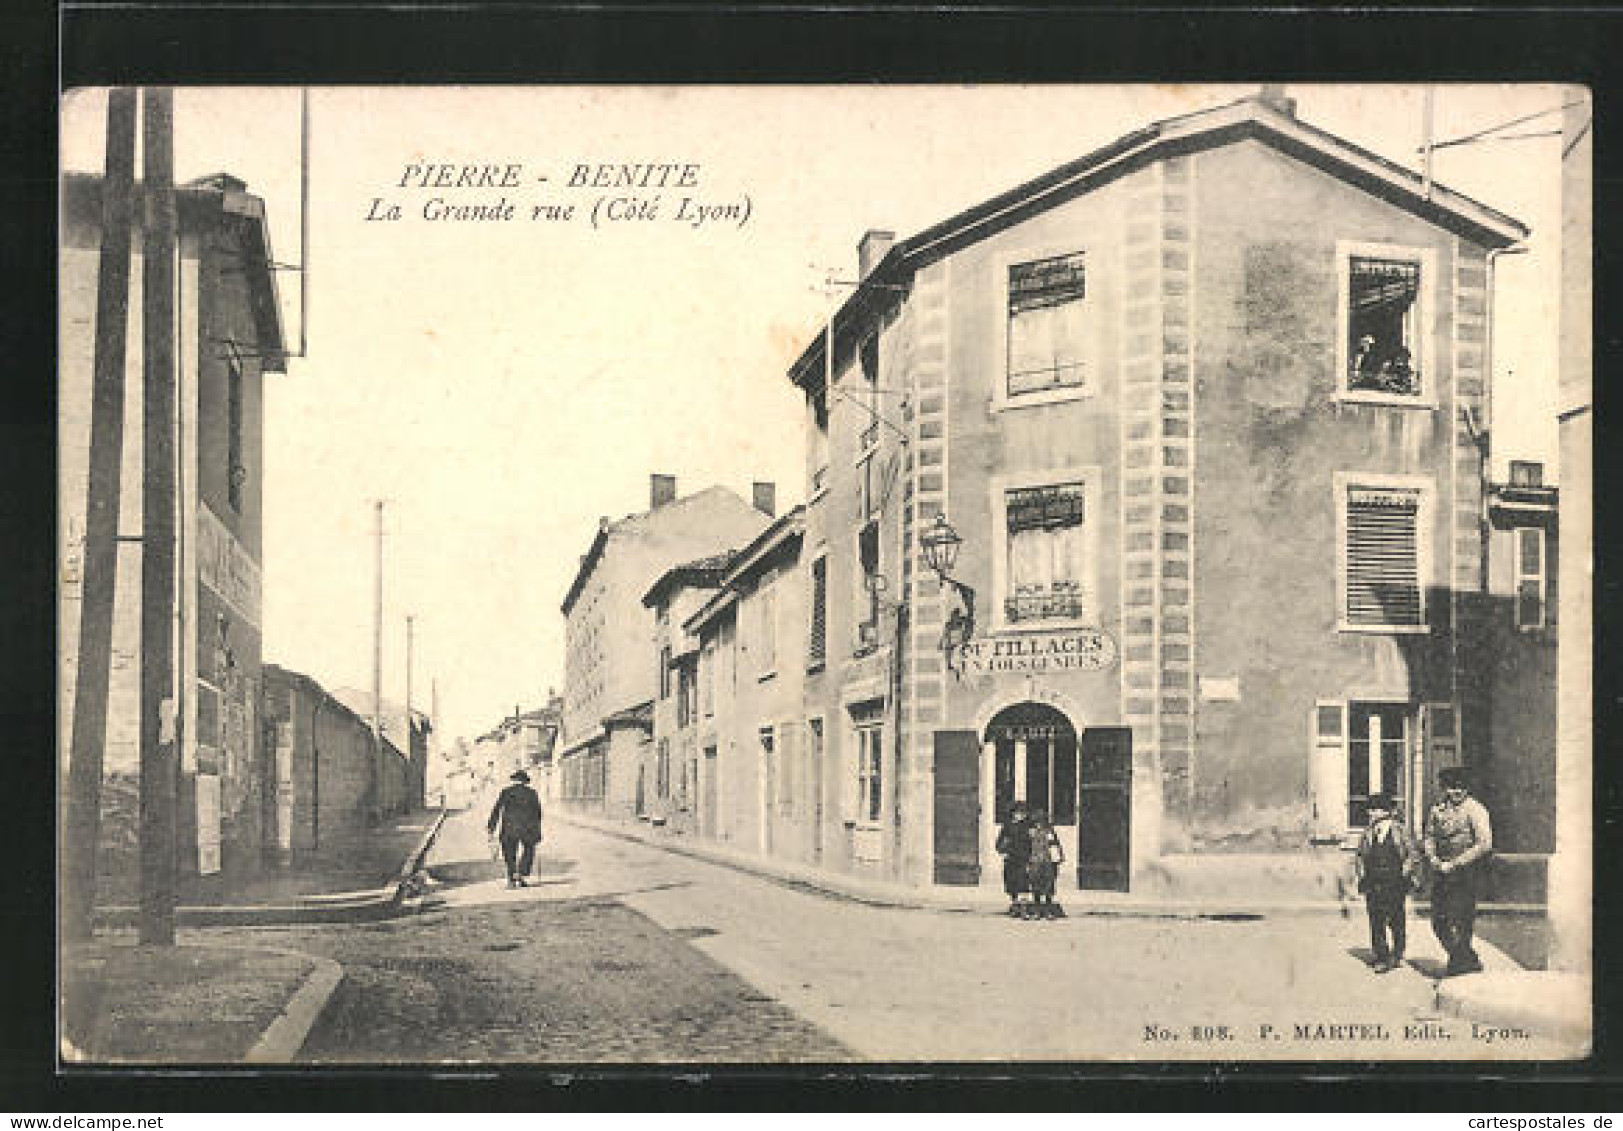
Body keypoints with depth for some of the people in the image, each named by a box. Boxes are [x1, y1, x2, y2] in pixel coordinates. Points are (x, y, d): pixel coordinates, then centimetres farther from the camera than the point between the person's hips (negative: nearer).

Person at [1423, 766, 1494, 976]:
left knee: (1457, 922, -7)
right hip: (1442, 873, 6)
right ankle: (1470, 962, 24)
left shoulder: (1474, 810, -7)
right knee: (1439, 921, 7)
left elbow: (1485, 844, -14)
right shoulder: (1437, 810, 11)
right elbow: (1429, 837, 19)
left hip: (1466, 873, -6)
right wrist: (1433, 859, -2)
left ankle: (1458, 967, 5)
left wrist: (1454, 864, -15)